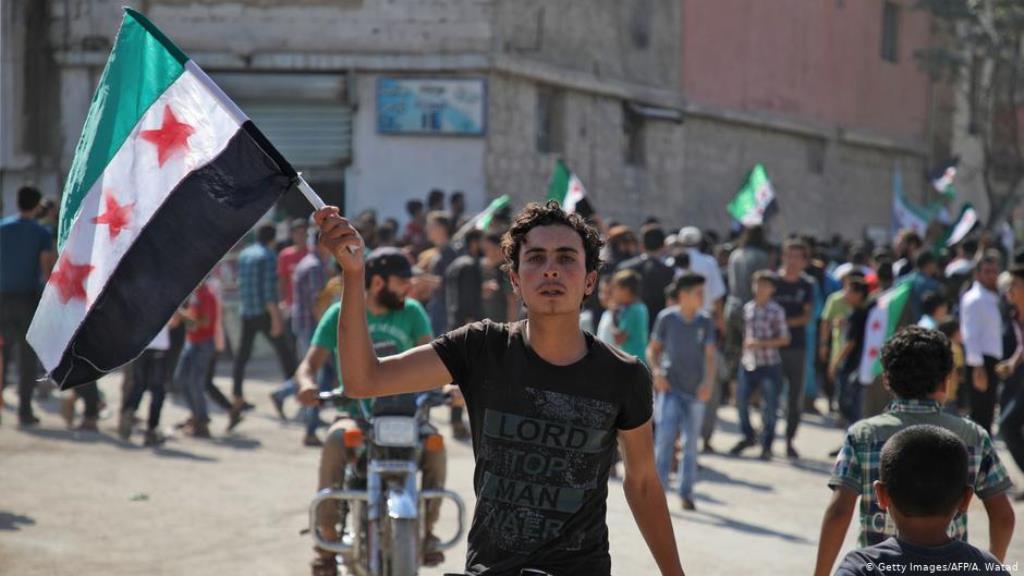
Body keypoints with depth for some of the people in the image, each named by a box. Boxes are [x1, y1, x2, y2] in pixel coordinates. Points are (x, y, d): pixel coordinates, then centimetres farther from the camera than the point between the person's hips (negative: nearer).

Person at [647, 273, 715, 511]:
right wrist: (656, 371, -12)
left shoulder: (705, 322, 0)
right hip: (670, 388, -2)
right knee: (664, 438, -12)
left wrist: (708, 382, -17)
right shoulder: (666, 318, -4)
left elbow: (710, 355, -2)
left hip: (695, 391, 2)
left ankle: (686, 493, 18)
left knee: (691, 443, 9)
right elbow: (653, 349, 4)